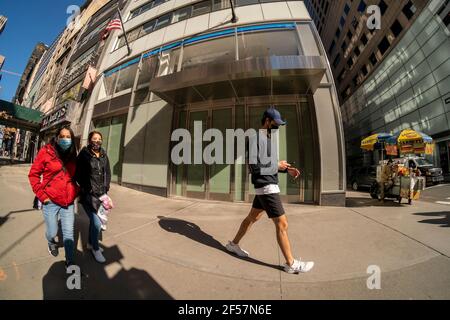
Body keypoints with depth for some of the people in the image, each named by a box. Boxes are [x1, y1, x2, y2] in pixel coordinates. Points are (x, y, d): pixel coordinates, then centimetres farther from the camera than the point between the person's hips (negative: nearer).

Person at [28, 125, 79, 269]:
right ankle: (51, 243, 50)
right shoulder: (46, 151, -6)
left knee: (69, 234, 5)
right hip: (51, 201, -2)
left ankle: (70, 263, 20)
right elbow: (33, 174, -1)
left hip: (68, 202, 2)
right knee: (52, 232, 14)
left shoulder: (72, 156, 5)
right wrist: (41, 194, -7)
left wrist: (75, 192, 7)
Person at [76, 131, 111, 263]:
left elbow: (108, 172, 11)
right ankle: (95, 248, 18)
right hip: (88, 194, -5)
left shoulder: (104, 155, 6)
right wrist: (87, 190, -10)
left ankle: (90, 244, 40)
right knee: (97, 223, -6)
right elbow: (78, 174, -7)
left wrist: (106, 188, 3)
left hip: (101, 194, 5)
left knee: (93, 220, 19)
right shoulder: (83, 154, -7)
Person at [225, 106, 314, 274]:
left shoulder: (268, 140, 16)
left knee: (252, 217, 19)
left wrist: (287, 169, 7)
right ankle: (291, 263, 19)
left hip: (268, 186, 10)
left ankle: (233, 244, 36)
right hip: (266, 187, -10)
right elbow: (254, 167, -22)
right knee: (282, 224, 0)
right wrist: (276, 166, -12)